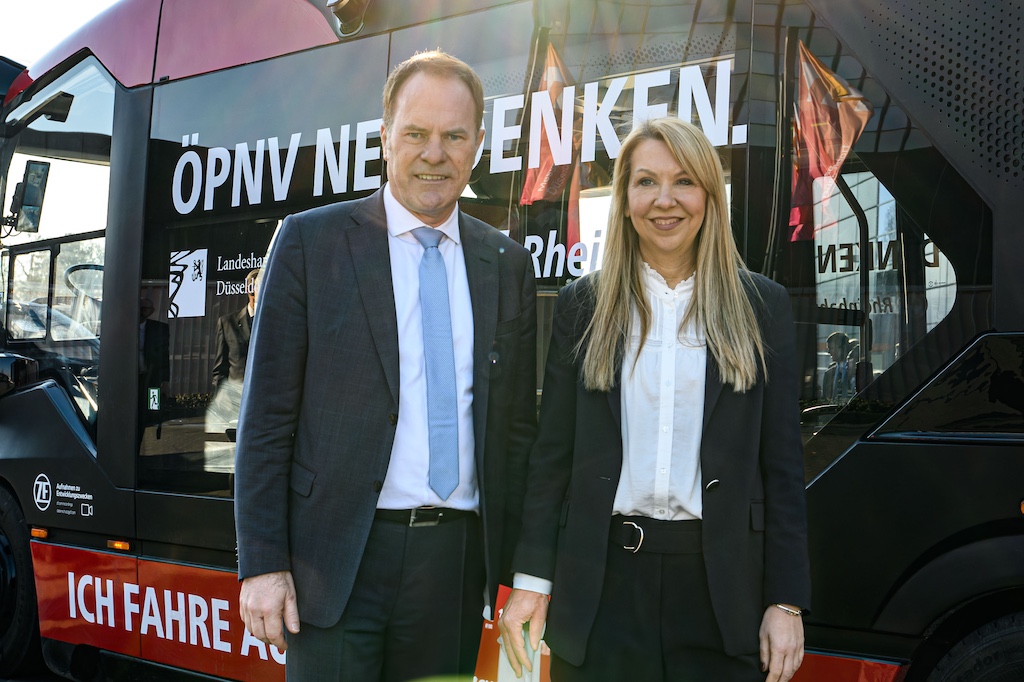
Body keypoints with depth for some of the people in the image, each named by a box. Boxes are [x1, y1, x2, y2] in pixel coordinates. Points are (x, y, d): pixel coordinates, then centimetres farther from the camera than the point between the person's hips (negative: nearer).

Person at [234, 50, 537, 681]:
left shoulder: (508, 264, 9)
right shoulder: (311, 242, -1)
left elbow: (519, 423, 11)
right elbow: (266, 417, -3)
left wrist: (525, 563, 7)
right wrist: (263, 563, -8)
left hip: (457, 557, 3)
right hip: (339, 559, -3)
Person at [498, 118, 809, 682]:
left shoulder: (761, 306, 4)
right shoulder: (583, 306, 5)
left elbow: (782, 464, 3)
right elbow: (552, 454, 6)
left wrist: (786, 600, -2)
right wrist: (531, 578, -1)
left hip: (721, 583, 0)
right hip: (603, 580, 1)